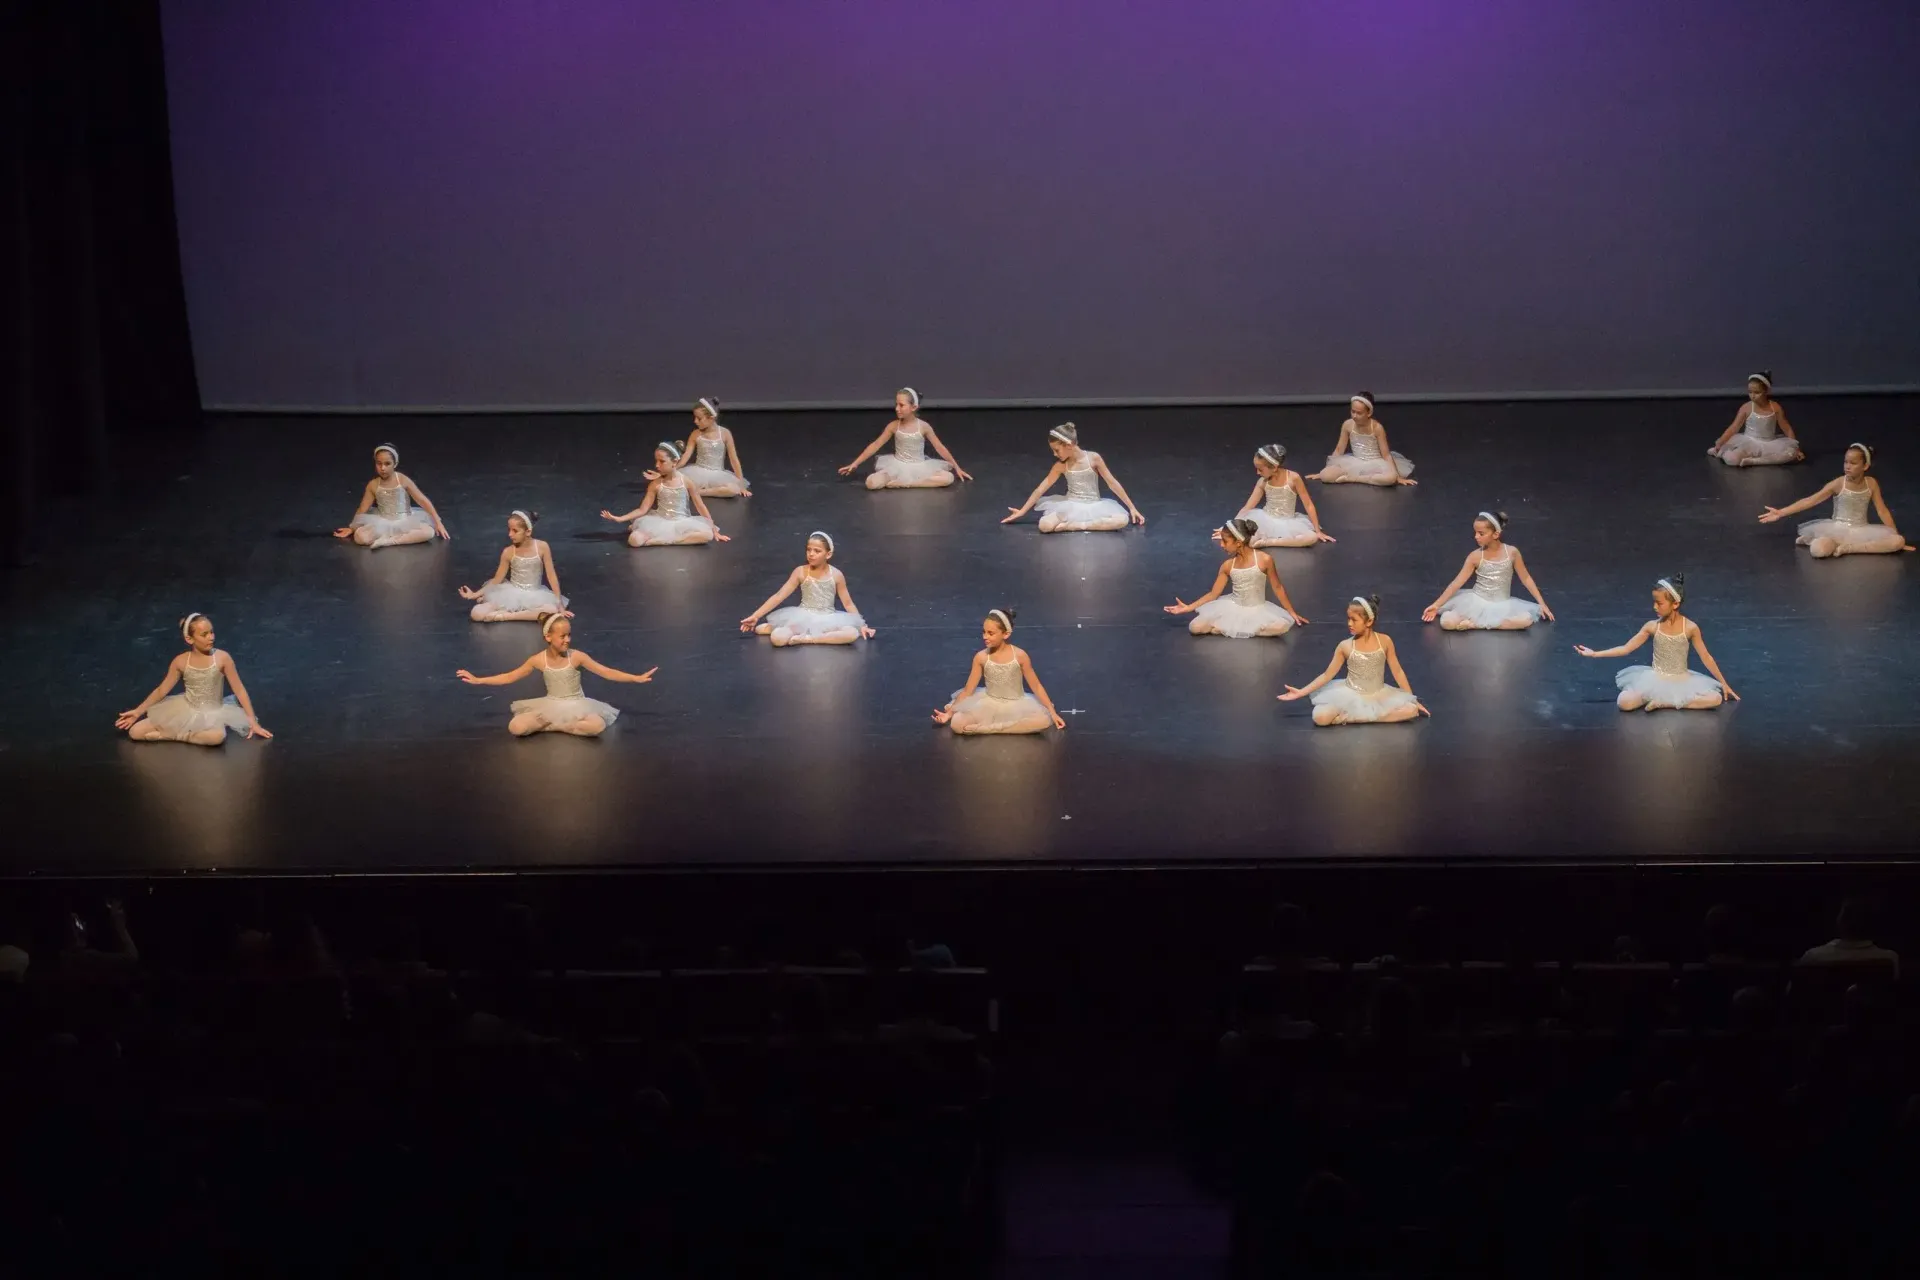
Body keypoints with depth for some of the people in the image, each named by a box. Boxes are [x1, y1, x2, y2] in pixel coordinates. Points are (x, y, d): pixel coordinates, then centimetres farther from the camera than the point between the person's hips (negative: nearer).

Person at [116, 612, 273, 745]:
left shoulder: (222, 658, -12)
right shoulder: (180, 662, -7)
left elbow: (239, 689, -7)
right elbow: (161, 690, 5)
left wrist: (253, 722, -9)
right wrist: (137, 712, 3)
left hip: (213, 713, -2)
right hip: (186, 710, 2)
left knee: (218, 736, -42)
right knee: (135, 732, -12)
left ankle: (172, 735, -18)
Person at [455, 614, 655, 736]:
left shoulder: (576, 657, -11)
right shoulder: (539, 660, -8)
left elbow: (606, 672, -10)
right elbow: (509, 677, 2)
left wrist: (637, 678, -18)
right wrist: (478, 680, -2)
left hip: (576, 706, 0)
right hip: (551, 706, 0)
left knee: (598, 726, -36)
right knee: (515, 727, -25)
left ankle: (551, 725, -15)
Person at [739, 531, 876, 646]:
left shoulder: (836, 575, -3)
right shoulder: (801, 572, -5)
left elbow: (848, 603, 5)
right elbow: (779, 596, -5)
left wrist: (862, 625, -1)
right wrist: (755, 616, -10)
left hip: (828, 620, 2)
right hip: (803, 618, -2)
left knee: (853, 634, -32)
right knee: (777, 638, -33)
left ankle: (805, 638, -26)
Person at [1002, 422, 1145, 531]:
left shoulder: (1093, 458, -8)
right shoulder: (1061, 466, -2)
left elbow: (1113, 484, -3)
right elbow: (1040, 489, 3)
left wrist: (1132, 508, -2)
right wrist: (1021, 511, 3)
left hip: (1094, 506, 0)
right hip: (1071, 506, 0)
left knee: (1122, 520, -33)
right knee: (1045, 525, -31)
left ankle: (1073, 525, -24)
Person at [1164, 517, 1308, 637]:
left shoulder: (1264, 559, -15)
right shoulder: (1227, 565, -4)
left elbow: (1277, 587, -4)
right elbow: (1213, 594, 3)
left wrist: (1291, 612, 0)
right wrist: (1188, 607, -1)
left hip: (1258, 609, -1)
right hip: (1233, 607, 1)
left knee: (1282, 626, -35)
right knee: (1195, 627, -18)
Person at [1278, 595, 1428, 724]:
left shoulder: (1384, 641, -8)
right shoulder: (1345, 646, -8)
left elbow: (1397, 672, 1)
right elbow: (1327, 675, -1)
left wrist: (1413, 700, 3)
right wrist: (1301, 692, -8)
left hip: (1378, 696, 3)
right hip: (1351, 696, -2)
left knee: (1411, 710, -26)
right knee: (1320, 716, -29)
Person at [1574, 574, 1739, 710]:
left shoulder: (1690, 628, -11)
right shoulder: (1652, 627, -7)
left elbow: (1706, 657, -2)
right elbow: (1626, 648, -1)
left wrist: (1724, 684, 2)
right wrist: (1594, 654, -7)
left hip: (1682, 680, 0)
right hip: (1656, 679, 0)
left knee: (1716, 698, -27)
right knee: (1624, 702, -26)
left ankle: (1663, 701, -18)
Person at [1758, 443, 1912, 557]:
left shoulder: (1871, 483, -3)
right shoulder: (1838, 484, -9)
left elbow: (1883, 511, 3)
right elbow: (1809, 501, -11)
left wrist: (1896, 537, 2)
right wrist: (1780, 513, -18)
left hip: (1862, 531, 4)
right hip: (1837, 530, -4)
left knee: (1898, 542, -23)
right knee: (1818, 550, -38)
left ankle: (1846, 548, -21)